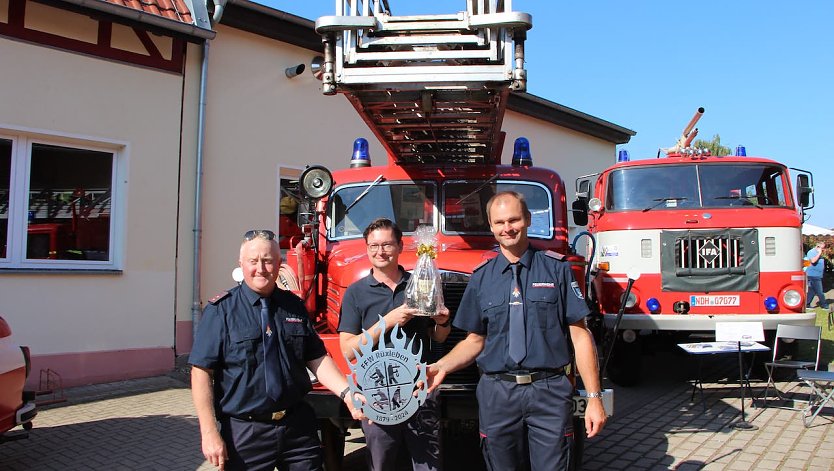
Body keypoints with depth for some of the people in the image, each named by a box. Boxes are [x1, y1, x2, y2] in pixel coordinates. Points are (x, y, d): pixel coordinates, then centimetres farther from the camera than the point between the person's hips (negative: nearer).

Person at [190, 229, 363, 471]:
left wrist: (348, 394, -7)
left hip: (298, 426, 4)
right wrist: (209, 433, -14)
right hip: (245, 433, -3)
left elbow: (318, 359, 7)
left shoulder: (294, 306, 6)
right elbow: (201, 372, -9)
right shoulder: (221, 310, -7)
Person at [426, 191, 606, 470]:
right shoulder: (481, 277, 8)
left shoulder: (556, 268, 1)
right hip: (497, 394, 2)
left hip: (550, 394, -2)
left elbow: (580, 335, 0)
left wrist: (594, 397, -4)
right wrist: (442, 367, -4)